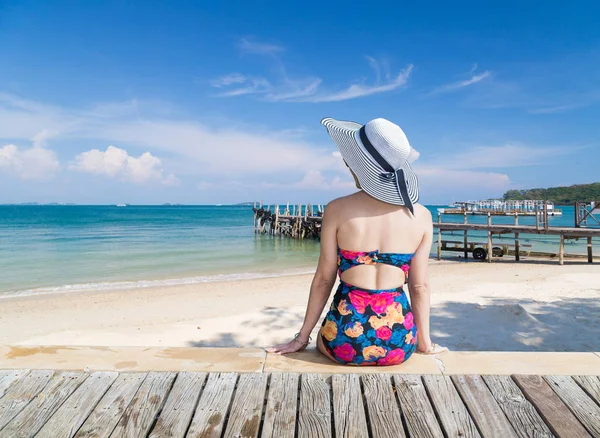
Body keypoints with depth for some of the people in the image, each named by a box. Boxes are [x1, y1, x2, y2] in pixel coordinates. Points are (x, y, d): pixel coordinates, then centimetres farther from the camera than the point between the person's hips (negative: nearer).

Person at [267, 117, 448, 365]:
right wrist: (425, 342, 14)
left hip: (346, 341, -1)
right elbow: (419, 287, 0)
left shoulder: (338, 210, -10)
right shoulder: (422, 217, -4)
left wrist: (303, 337, 7)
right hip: (398, 342, 2)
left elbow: (324, 279, -4)